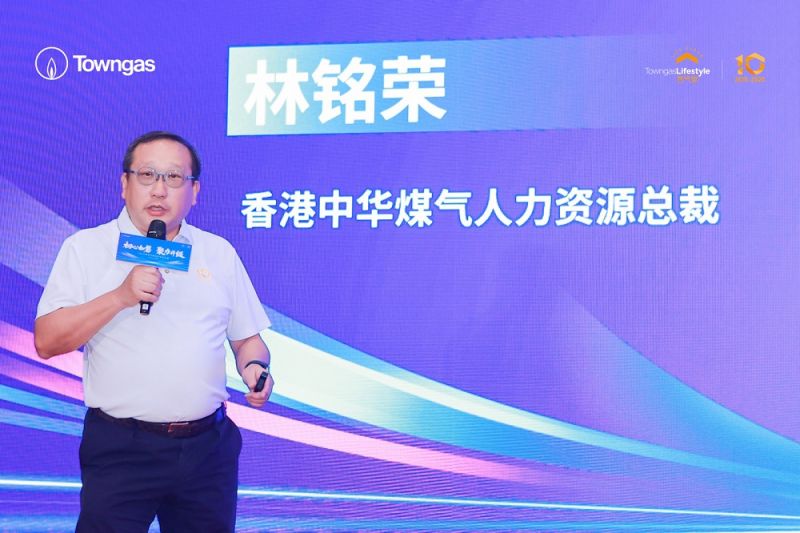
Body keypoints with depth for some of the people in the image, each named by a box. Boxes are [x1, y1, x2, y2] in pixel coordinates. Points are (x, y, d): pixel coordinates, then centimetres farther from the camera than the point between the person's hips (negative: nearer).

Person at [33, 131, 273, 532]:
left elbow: (247, 338, 14)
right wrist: (121, 296, -20)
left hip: (209, 446, 3)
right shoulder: (85, 248, 0)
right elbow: (46, 342, -8)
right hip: (121, 449, -3)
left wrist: (254, 366, -9)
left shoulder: (220, 253, 9)